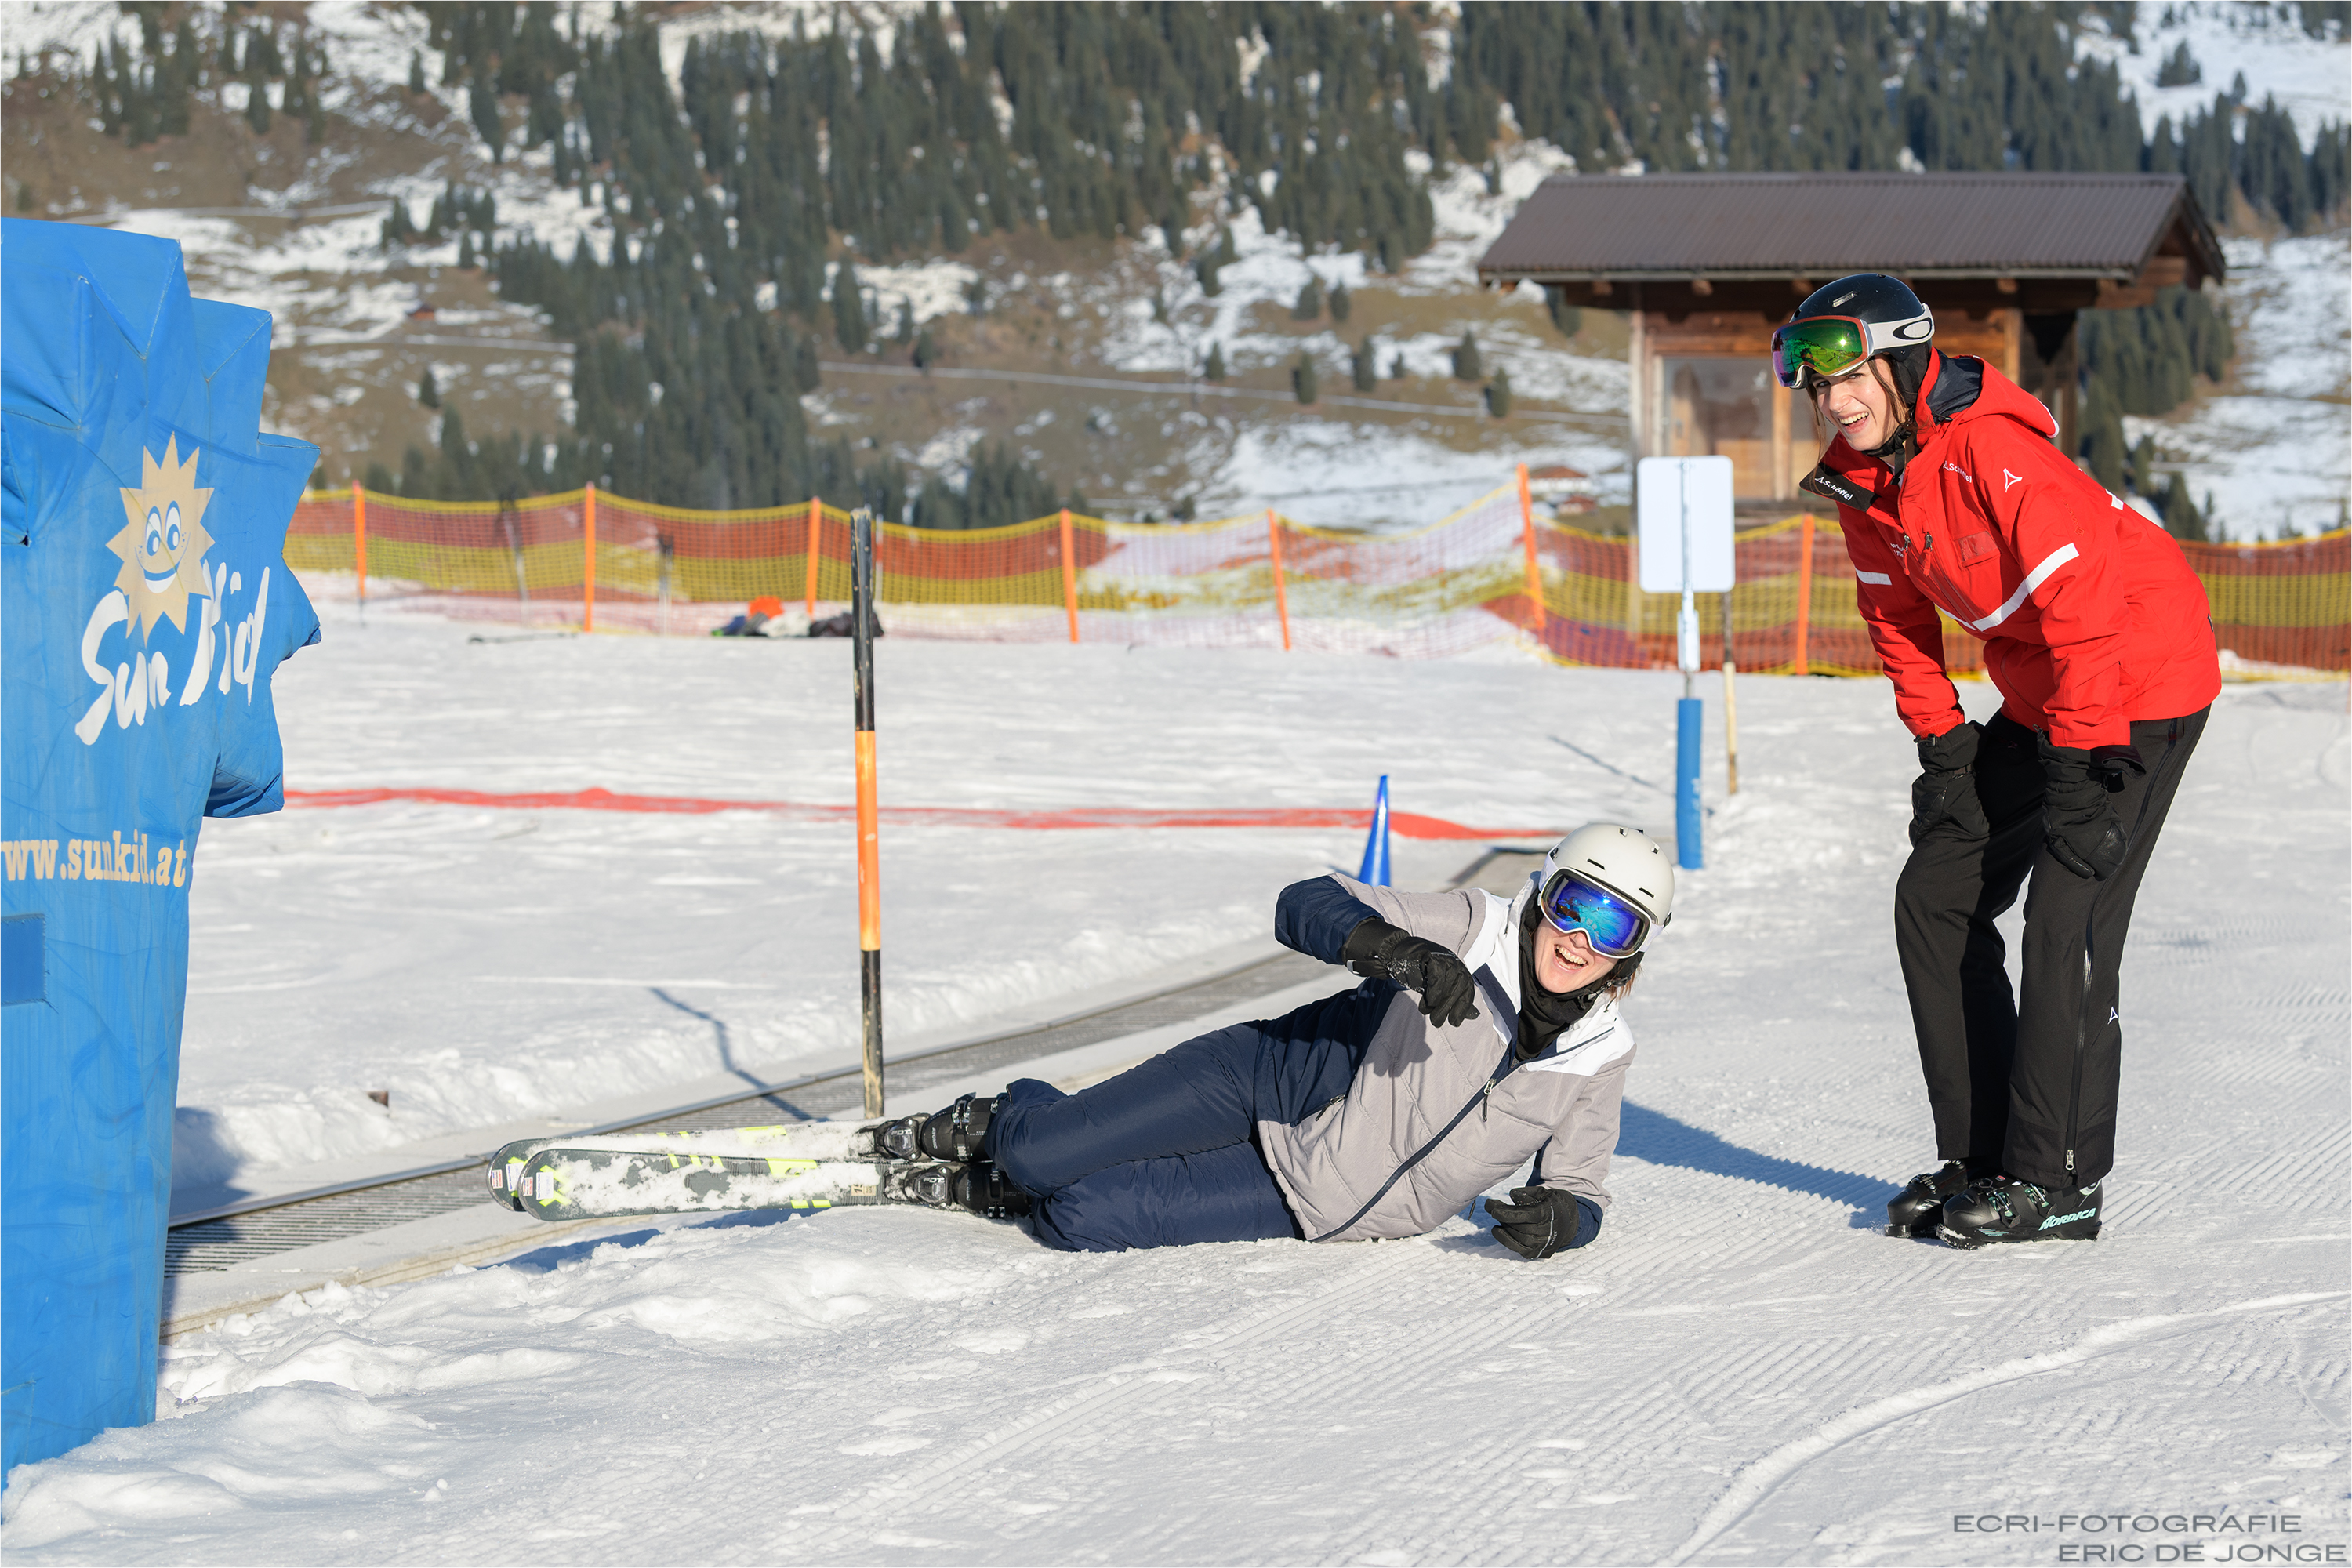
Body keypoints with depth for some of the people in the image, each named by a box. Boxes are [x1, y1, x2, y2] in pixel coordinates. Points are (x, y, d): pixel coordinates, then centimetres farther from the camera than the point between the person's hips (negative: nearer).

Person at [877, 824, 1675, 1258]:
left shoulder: (1600, 1059, -9)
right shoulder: (1477, 928, -16)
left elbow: (1580, 1188, 2)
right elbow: (1306, 905, -20)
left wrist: (1558, 1215, -23)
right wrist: (1394, 948, -42)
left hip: (1310, 1207, 1)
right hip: (1283, 1081, -1)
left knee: (1079, 1219, -17)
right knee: (1042, 1157, -14)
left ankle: (984, 1187, 16)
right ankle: (993, 1127, 23)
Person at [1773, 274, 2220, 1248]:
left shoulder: (1993, 448, -27)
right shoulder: (1860, 477, -1)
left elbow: (2082, 596, -26)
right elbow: (1898, 609, 13)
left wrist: (2085, 764, -24)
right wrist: (1938, 740, 7)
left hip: (2140, 686, -9)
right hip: (2037, 696, 9)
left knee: (2067, 917, -15)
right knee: (1935, 897, 4)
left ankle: (2059, 1180, -9)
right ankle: (1976, 1158, 11)